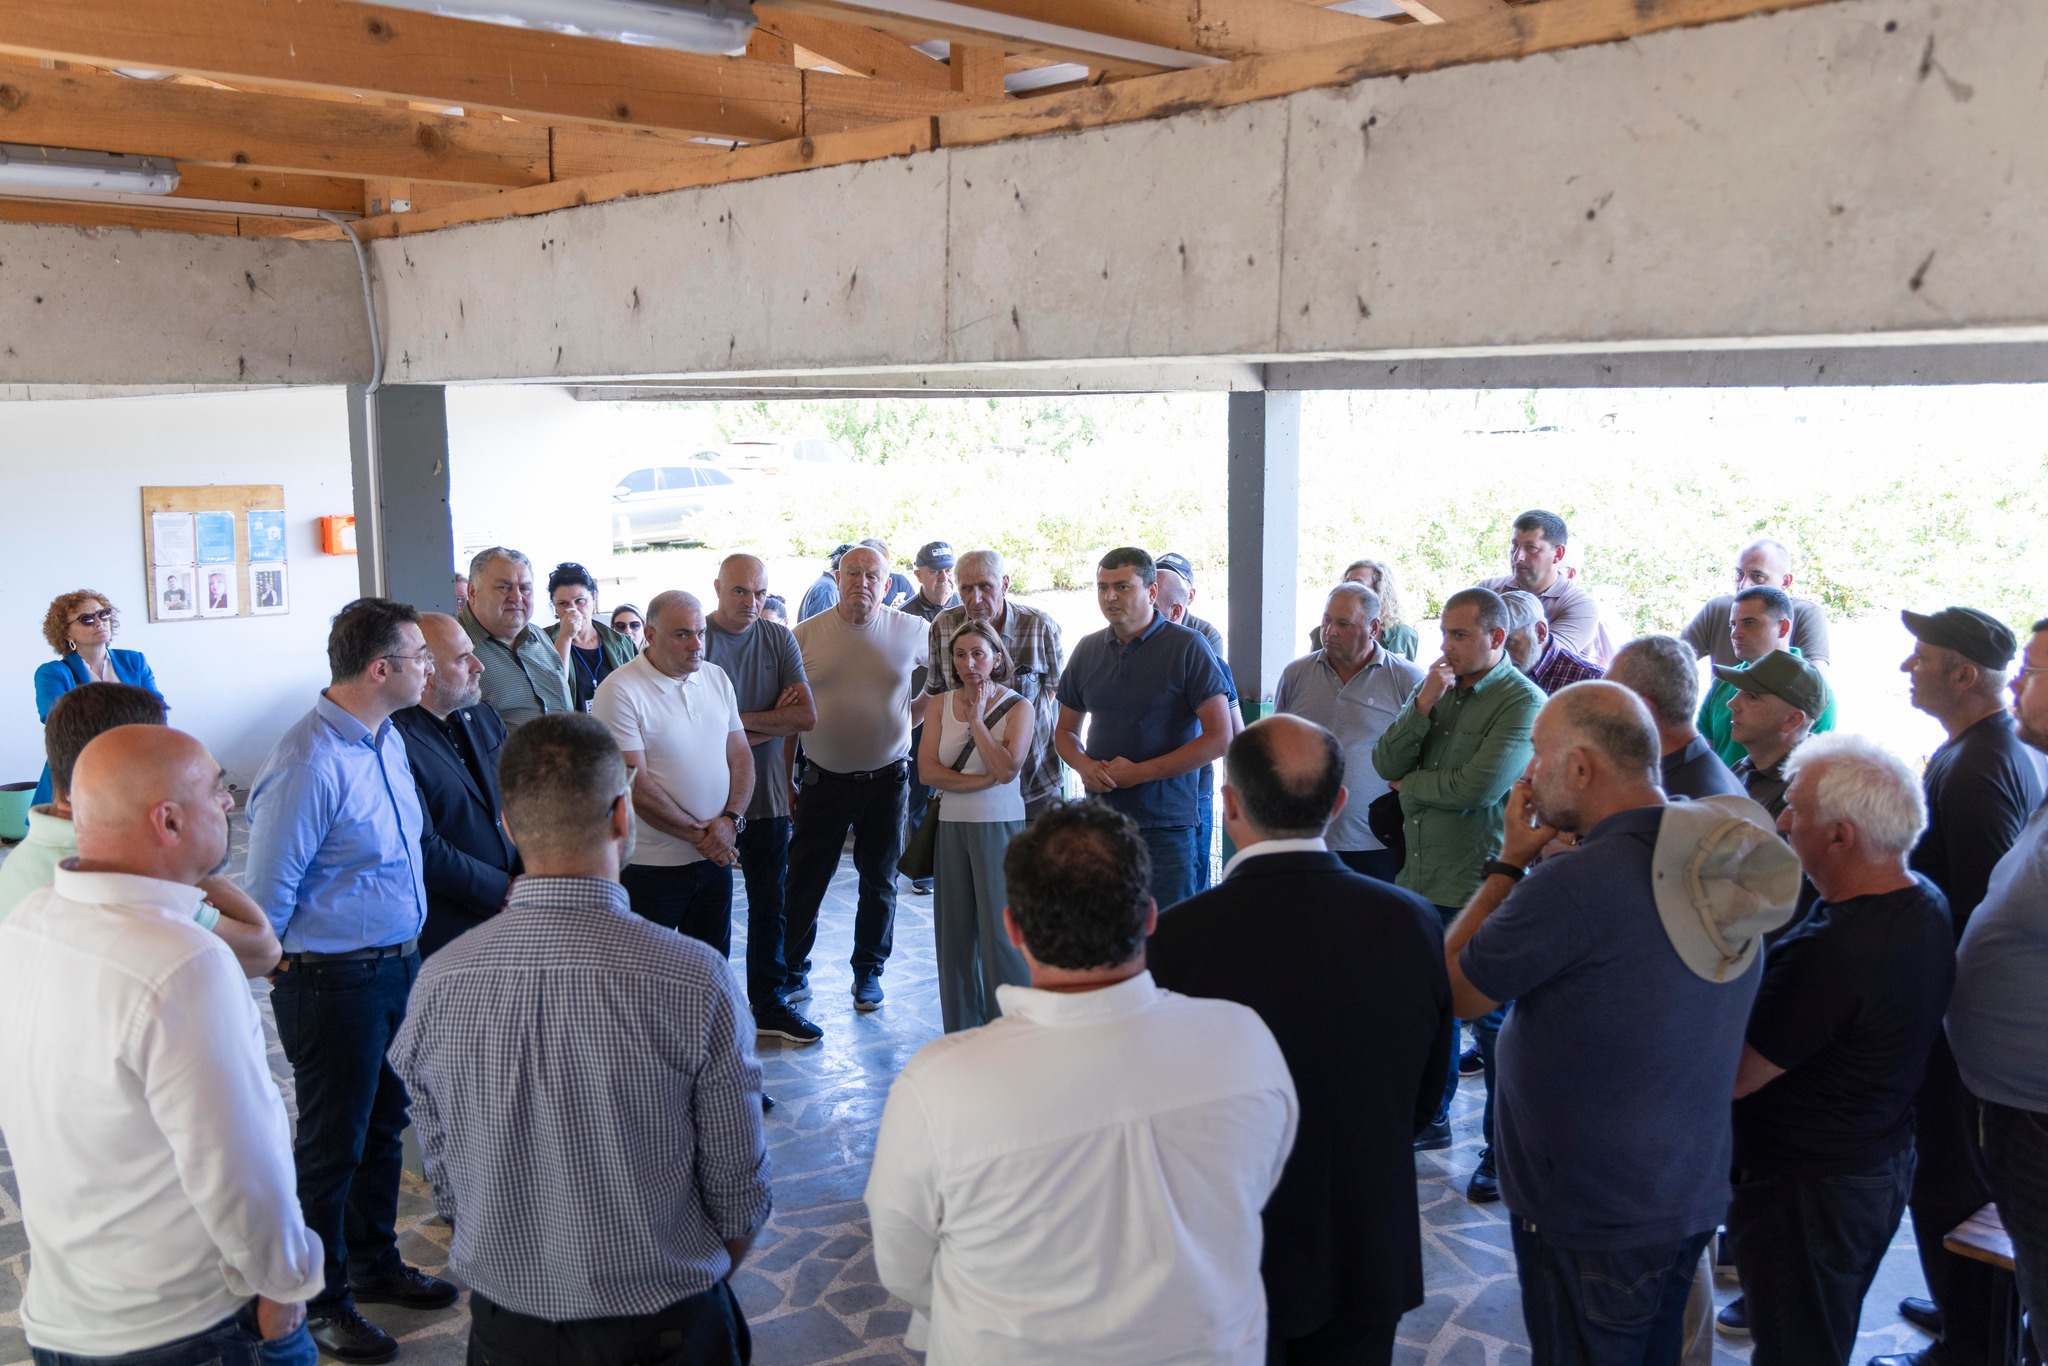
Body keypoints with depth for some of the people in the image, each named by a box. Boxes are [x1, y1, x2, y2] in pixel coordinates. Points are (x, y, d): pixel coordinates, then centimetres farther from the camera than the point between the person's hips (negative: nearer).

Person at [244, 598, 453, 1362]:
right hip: (335, 980, -8)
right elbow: (268, 891, -19)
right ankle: (320, 1299, 29)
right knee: (333, 1145, 9)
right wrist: (281, 979, -7)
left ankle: (373, 1263, 42)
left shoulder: (387, 739, 3)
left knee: (383, 1126, 22)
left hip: (399, 965, 8)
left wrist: (407, 949, 14)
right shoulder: (309, 764, -25)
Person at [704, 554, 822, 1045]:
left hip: (767, 795, 4)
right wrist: (773, 721, -12)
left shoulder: (779, 639, 3)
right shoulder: (697, 640, -10)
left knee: (769, 906, 13)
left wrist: (740, 721, -14)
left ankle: (768, 1003, 26)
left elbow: (806, 715, -6)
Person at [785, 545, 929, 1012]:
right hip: (824, 778, -1)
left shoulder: (912, 632, -3)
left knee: (880, 882, 12)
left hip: (887, 779, 1)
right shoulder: (806, 635, -4)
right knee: (804, 882, 3)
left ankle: (868, 972, 28)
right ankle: (792, 972, 19)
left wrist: (912, 717, 1)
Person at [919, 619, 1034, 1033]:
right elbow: (926, 769, -5)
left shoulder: (1017, 707, -2)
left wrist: (977, 719, -11)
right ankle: (961, 1031, 19)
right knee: (955, 932, 8)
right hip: (952, 826, 4)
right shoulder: (941, 705, 6)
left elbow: (1007, 768, -17)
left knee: (1001, 932, -1)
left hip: (1000, 827, -3)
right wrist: (985, 781, -13)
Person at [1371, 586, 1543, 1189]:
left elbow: (1477, 787, -22)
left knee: (1491, 1021, 3)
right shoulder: (1434, 688, 10)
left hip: (1482, 887, -7)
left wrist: (1411, 785, -5)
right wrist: (1423, 705, -14)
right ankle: (1431, 1116, 37)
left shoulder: (1522, 702, -12)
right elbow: (1385, 762, 0)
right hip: (1422, 878, 7)